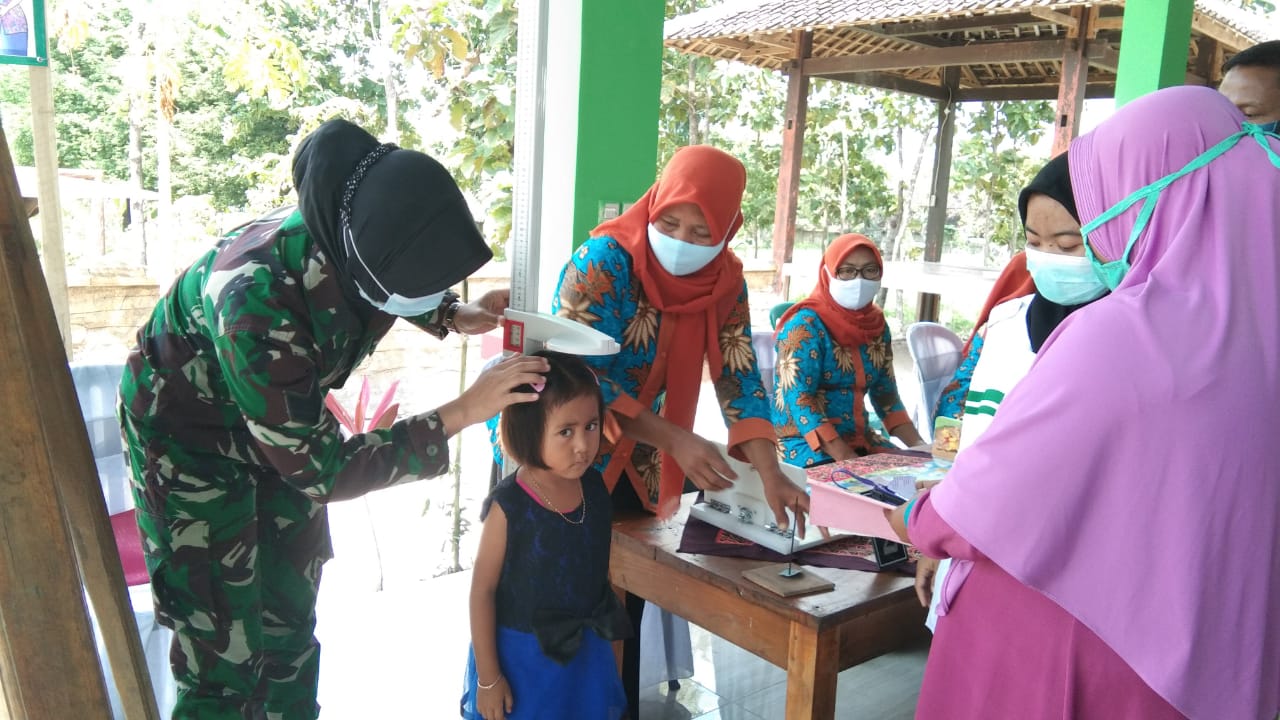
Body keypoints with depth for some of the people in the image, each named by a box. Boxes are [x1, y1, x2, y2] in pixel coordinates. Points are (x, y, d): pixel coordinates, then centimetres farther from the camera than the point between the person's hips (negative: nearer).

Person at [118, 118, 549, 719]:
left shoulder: (358, 241, -23)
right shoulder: (258, 299, -41)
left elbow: (408, 291, 6)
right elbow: (321, 470, -31)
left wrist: (455, 316, -11)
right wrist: (459, 414, -31)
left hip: (283, 420, 6)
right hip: (188, 431, -6)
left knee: (291, 620, 15)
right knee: (225, 655, -3)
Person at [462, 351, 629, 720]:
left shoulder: (594, 487, -7)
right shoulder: (508, 507, -23)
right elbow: (482, 591, -14)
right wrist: (488, 677, -10)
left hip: (586, 652, 5)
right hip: (520, 657, -5)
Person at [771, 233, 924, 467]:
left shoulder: (877, 324, 7)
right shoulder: (805, 324, -13)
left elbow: (886, 395, 13)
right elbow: (798, 400, -21)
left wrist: (918, 445, -2)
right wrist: (847, 458, -28)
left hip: (858, 438, 7)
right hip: (803, 441, -7)